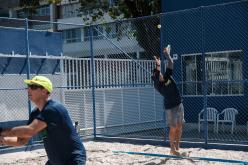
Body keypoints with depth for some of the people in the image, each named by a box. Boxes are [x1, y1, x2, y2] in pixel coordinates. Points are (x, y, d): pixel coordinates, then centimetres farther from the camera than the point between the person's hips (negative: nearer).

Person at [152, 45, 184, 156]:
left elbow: (170, 63, 5)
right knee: (173, 128, -3)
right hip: (170, 107, -6)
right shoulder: (157, 85, -13)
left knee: (179, 127, 9)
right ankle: (172, 149, 10)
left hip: (179, 104, 6)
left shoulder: (167, 76, 3)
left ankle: (177, 147, 19)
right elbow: (156, 76, -32)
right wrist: (158, 66, -45)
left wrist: (167, 54, 1)